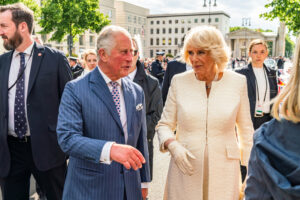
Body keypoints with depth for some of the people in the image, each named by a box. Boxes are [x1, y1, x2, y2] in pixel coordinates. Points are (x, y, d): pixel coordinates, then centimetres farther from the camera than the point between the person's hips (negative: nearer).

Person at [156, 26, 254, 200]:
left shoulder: (238, 82, -3)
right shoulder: (179, 81, -3)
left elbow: (246, 131, 5)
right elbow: (164, 125, 5)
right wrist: (172, 145, -14)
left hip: (224, 172, 0)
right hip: (185, 170, 1)